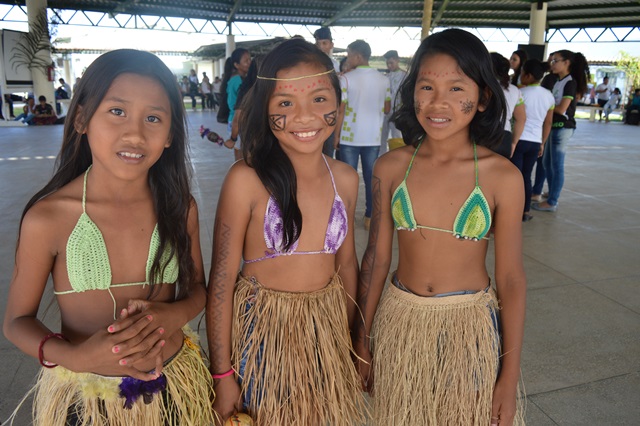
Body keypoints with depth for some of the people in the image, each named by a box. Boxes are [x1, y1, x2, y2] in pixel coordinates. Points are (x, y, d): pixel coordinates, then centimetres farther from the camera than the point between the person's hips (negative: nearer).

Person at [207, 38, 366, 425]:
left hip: (328, 330, 5)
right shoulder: (247, 180, -19)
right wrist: (223, 373, -10)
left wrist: (349, 339, 13)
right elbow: (222, 280, -14)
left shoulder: (345, 179, -4)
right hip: (263, 331, -4)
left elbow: (347, 263, 6)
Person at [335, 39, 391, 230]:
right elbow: (387, 109, 9)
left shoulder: (346, 78, -9)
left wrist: (336, 135, -2)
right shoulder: (383, 80, 2)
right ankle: (370, 217, 14)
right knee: (372, 178, 9)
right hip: (374, 137, 3)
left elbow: (341, 110, -9)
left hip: (350, 136, -3)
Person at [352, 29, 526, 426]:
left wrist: (510, 378, -3)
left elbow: (512, 280, -6)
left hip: (470, 328, -1)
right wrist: (362, 343, 5)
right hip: (400, 324, 2)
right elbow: (376, 259, 0)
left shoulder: (502, 176, -11)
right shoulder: (391, 167, -7)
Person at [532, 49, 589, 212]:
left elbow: (561, 109, -16)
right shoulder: (559, 81, 14)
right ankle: (552, 196, 25)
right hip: (554, 126, 9)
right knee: (547, 162, 14)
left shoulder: (570, 82, -11)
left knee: (557, 165, -3)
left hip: (562, 127, -9)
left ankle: (552, 202, 4)